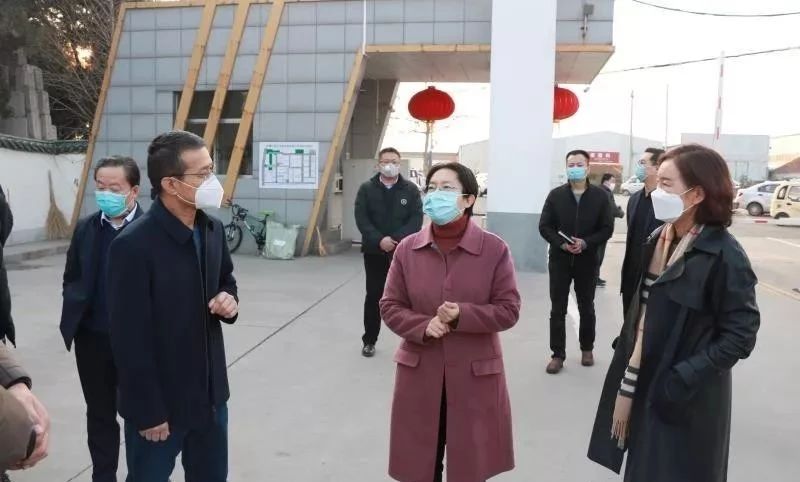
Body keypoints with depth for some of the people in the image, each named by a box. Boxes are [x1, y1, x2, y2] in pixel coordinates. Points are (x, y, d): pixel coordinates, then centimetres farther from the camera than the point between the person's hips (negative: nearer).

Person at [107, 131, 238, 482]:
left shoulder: (212, 229, -1)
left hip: (210, 391, 6)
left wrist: (229, 300, -7)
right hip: (159, 400, -6)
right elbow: (129, 339, -19)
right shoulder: (133, 245, -22)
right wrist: (147, 412, -15)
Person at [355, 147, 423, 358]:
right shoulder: (366, 189, 3)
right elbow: (361, 219, -5)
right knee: (374, 297, 8)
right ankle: (369, 341, 21)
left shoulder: (411, 189, 3)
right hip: (375, 252, 1)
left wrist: (397, 240, -19)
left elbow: (416, 219, -4)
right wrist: (379, 240, -18)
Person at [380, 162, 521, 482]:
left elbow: (509, 310, -6)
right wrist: (423, 326, -16)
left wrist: (462, 315, -21)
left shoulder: (494, 249, -8)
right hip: (419, 374, 2)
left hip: (474, 375, -1)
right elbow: (389, 306, 2)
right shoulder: (407, 249, -2)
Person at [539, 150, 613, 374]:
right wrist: (561, 244, -18)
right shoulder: (556, 195, 0)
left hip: (587, 261, 0)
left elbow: (607, 229, -3)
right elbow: (544, 226, -2)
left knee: (586, 308, 14)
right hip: (560, 260, 0)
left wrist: (585, 243, -19)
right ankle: (558, 354, 12)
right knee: (558, 310, 3)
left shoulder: (600, 196, -1)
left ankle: (587, 349, 32)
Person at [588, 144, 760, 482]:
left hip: (684, 400, -6)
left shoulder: (723, 255, -18)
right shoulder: (658, 239, 3)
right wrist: (628, 384, 7)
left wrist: (682, 379, -21)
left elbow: (740, 336, -17)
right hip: (645, 386, 6)